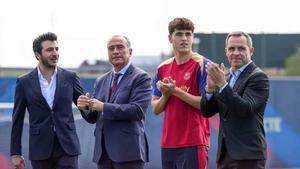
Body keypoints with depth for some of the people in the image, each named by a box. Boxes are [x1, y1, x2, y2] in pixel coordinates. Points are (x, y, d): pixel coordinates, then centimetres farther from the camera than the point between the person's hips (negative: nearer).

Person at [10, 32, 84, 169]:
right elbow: (17, 119, 5)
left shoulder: (70, 78, 4)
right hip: (40, 149, 0)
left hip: (67, 147, 0)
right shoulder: (24, 82, 2)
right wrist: (15, 153, 3)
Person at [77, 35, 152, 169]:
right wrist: (85, 107, -7)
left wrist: (103, 107, -17)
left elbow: (138, 110, -16)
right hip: (103, 152, 6)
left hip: (128, 150, -6)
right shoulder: (101, 81, 17)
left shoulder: (141, 78, -3)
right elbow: (93, 118, 17)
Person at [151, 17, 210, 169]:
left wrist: (176, 91, -14)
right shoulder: (163, 68, 14)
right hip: (168, 143, 6)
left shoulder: (202, 65, -4)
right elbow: (155, 109, 15)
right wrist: (166, 95, -6)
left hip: (193, 143, -6)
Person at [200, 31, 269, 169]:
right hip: (225, 155, 7)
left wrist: (222, 84, -23)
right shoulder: (226, 78, 17)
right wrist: (210, 87, -6)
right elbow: (207, 111, 11)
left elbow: (245, 109, -19)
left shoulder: (258, 77, -6)